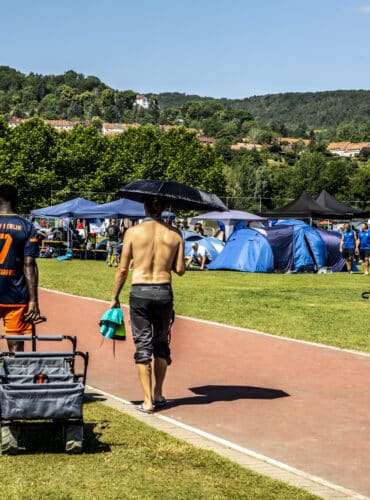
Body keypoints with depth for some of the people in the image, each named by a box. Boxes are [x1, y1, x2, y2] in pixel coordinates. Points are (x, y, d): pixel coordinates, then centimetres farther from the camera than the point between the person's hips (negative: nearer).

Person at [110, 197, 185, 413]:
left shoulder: (133, 232, -4)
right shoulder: (175, 234, 0)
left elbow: (123, 269, -3)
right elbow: (180, 270, -1)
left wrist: (115, 297, 7)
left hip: (140, 292, -2)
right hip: (164, 292, 2)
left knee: (143, 345, 4)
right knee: (161, 343, 18)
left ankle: (148, 401, 2)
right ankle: (159, 394, 25)